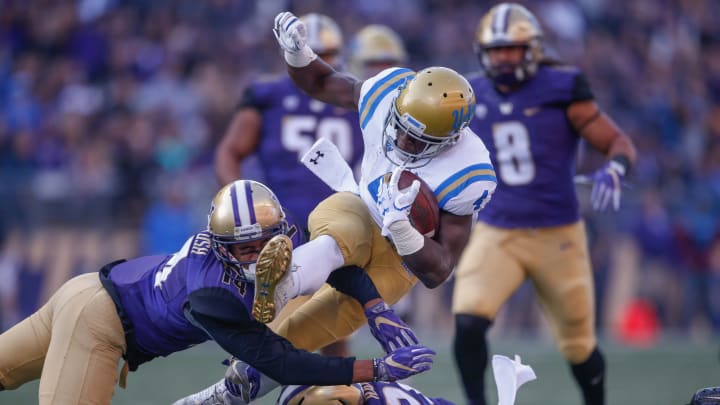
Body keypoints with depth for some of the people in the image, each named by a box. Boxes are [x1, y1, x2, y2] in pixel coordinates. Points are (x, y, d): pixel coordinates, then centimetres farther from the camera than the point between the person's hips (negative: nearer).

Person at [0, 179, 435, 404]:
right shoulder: (213, 296, -35)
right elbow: (282, 365, -33)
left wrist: (381, 314, -13)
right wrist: (381, 369, -36)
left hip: (96, 290, 9)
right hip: (97, 321, -9)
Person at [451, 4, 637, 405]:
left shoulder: (561, 89, -8)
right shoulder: (473, 98, 3)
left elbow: (619, 142, -6)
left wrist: (613, 172, -26)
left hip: (558, 236, -2)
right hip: (496, 235, 2)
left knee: (579, 344, 10)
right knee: (468, 322, -22)